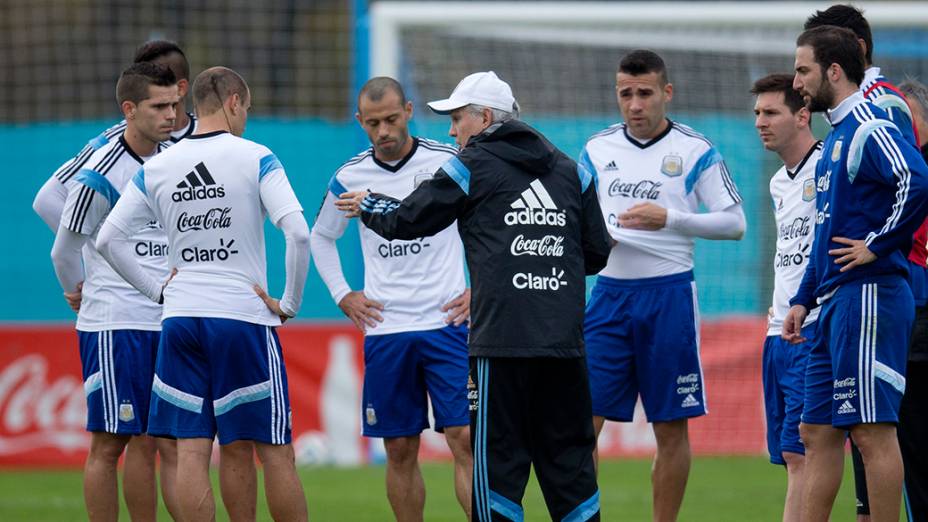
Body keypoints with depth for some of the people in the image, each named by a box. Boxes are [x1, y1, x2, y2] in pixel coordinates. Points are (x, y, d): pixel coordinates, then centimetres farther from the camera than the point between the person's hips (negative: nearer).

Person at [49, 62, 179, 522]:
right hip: (113, 325, -6)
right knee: (109, 444, -3)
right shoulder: (100, 174, -10)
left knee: (156, 443, 2)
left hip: (165, 324, 6)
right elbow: (65, 251, 1)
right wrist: (79, 295, 15)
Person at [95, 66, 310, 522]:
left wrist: (157, 291, 12)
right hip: (244, 315, -4)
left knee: (191, 450, 2)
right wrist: (290, 304, -4)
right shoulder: (255, 159, -5)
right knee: (275, 450, 2)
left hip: (180, 317, 4)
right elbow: (298, 232, -15)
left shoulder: (155, 168, 7)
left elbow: (107, 239, 6)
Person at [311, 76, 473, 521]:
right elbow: (320, 237, 22)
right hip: (385, 330, 3)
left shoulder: (450, 163, -3)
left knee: (464, 438, -11)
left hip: (447, 322, -2)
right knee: (399, 451, 5)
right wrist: (343, 295, 11)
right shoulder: (350, 178, 4)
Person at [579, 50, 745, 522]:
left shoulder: (695, 150, -2)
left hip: (668, 293, -3)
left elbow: (734, 223, -3)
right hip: (609, 292, 3)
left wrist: (669, 218, -15)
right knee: (582, 418, -5)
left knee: (670, 428, 2)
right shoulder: (597, 149, 9)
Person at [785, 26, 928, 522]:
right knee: (818, 431, 9)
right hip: (835, 303, 10)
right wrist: (803, 300, 24)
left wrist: (878, 246, -21)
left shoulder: (869, 130, -11)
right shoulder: (836, 137, 21)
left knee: (872, 431, -9)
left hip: (868, 297, -10)